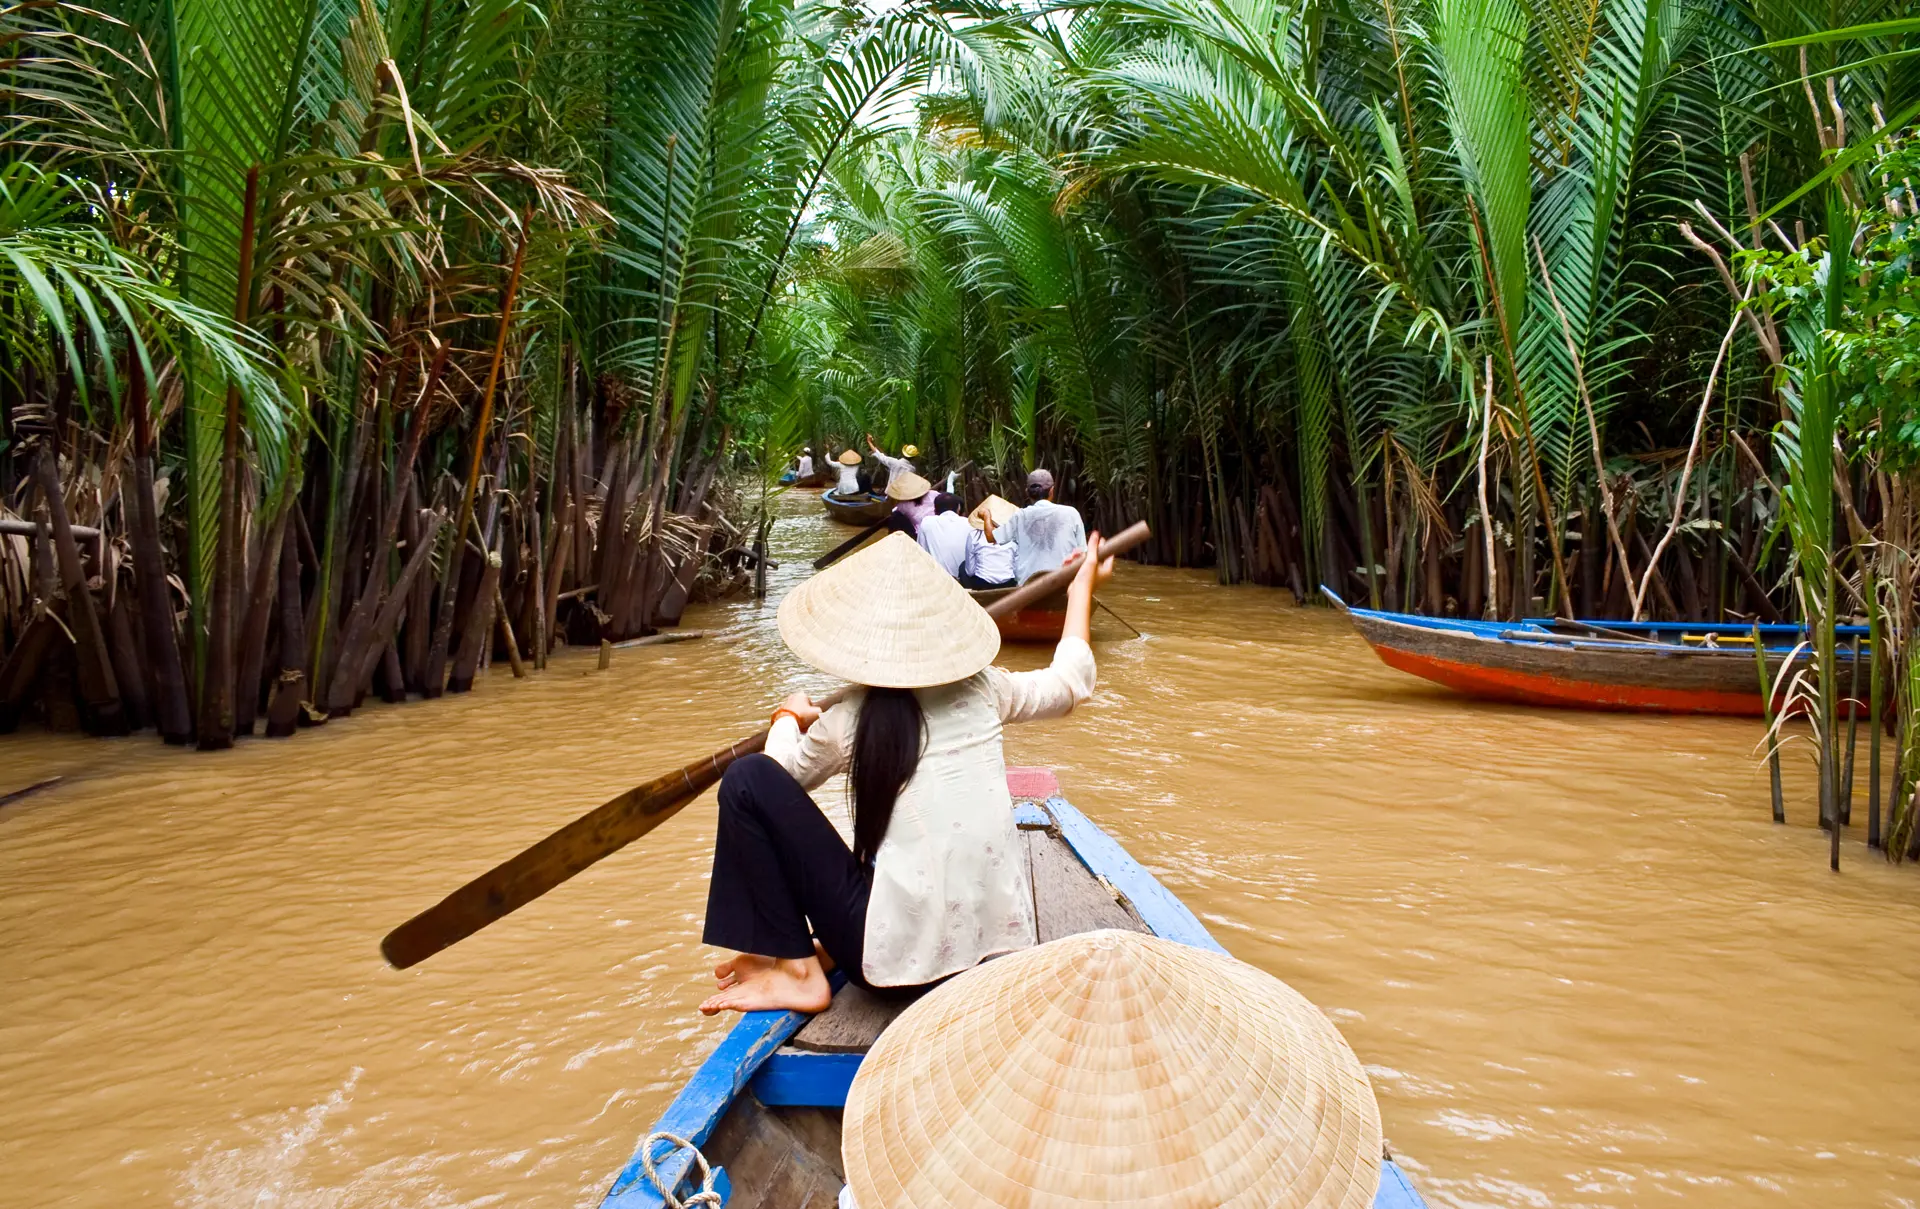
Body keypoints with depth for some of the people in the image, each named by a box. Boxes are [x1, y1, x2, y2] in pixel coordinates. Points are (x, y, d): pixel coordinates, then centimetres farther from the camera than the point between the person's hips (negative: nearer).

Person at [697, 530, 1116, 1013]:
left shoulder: (845, 724, -7)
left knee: (749, 779, -2)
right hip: (999, 944, 6)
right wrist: (1084, 586, 36)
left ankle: (796, 972, 1)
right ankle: (829, 949, 15)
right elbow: (1069, 682, 22)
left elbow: (782, 776, 15)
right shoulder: (982, 690, 2)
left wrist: (790, 718, 36)